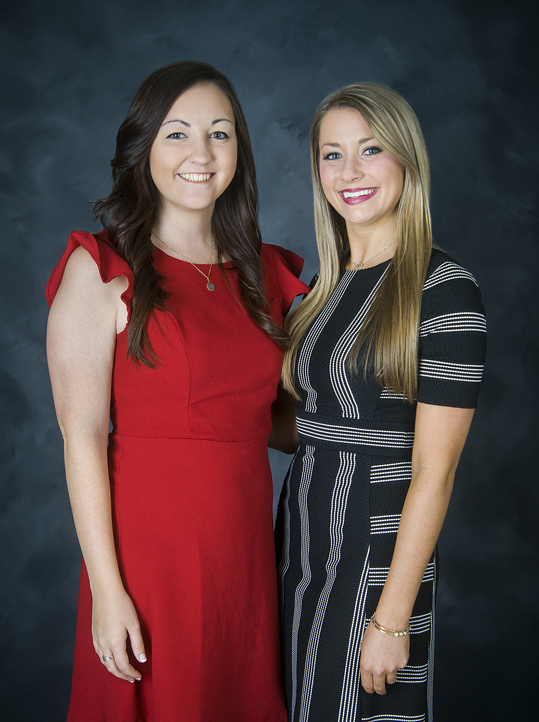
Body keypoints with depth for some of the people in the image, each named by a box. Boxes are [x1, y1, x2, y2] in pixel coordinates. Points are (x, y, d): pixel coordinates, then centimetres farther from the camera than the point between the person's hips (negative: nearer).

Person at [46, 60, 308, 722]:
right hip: (150, 543, -5)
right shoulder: (101, 269, -7)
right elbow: (82, 437, -12)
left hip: (247, 544, 5)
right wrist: (107, 589, -15)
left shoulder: (262, 273, 9)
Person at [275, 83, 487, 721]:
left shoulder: (444, 289, -14)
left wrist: (392, 619, -17)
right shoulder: (325, 285, 8)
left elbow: (433, 472, -16)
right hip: (300, 537, 7)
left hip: (377, 551, -7)